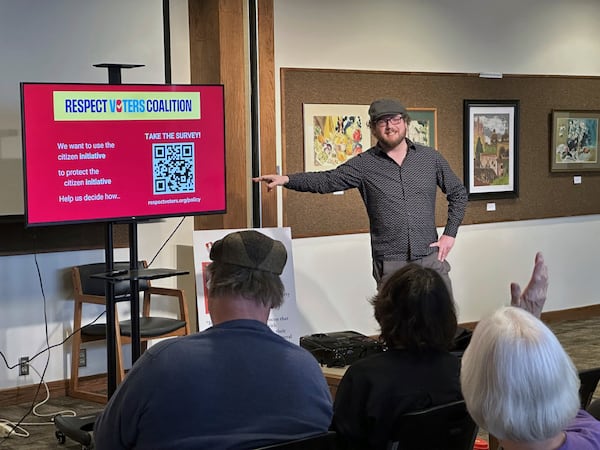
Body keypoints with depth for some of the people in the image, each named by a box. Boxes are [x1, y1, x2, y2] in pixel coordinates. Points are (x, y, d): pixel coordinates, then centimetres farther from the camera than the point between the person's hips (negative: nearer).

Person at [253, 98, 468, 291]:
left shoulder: (430, 158, 5)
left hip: (431, 257, 1)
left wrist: (449, 234, 5)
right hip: (390, 263, -1)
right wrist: (286, 179, -23)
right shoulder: (364, 164, 0)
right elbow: (327, 180, -9)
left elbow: (458, 193, 14)